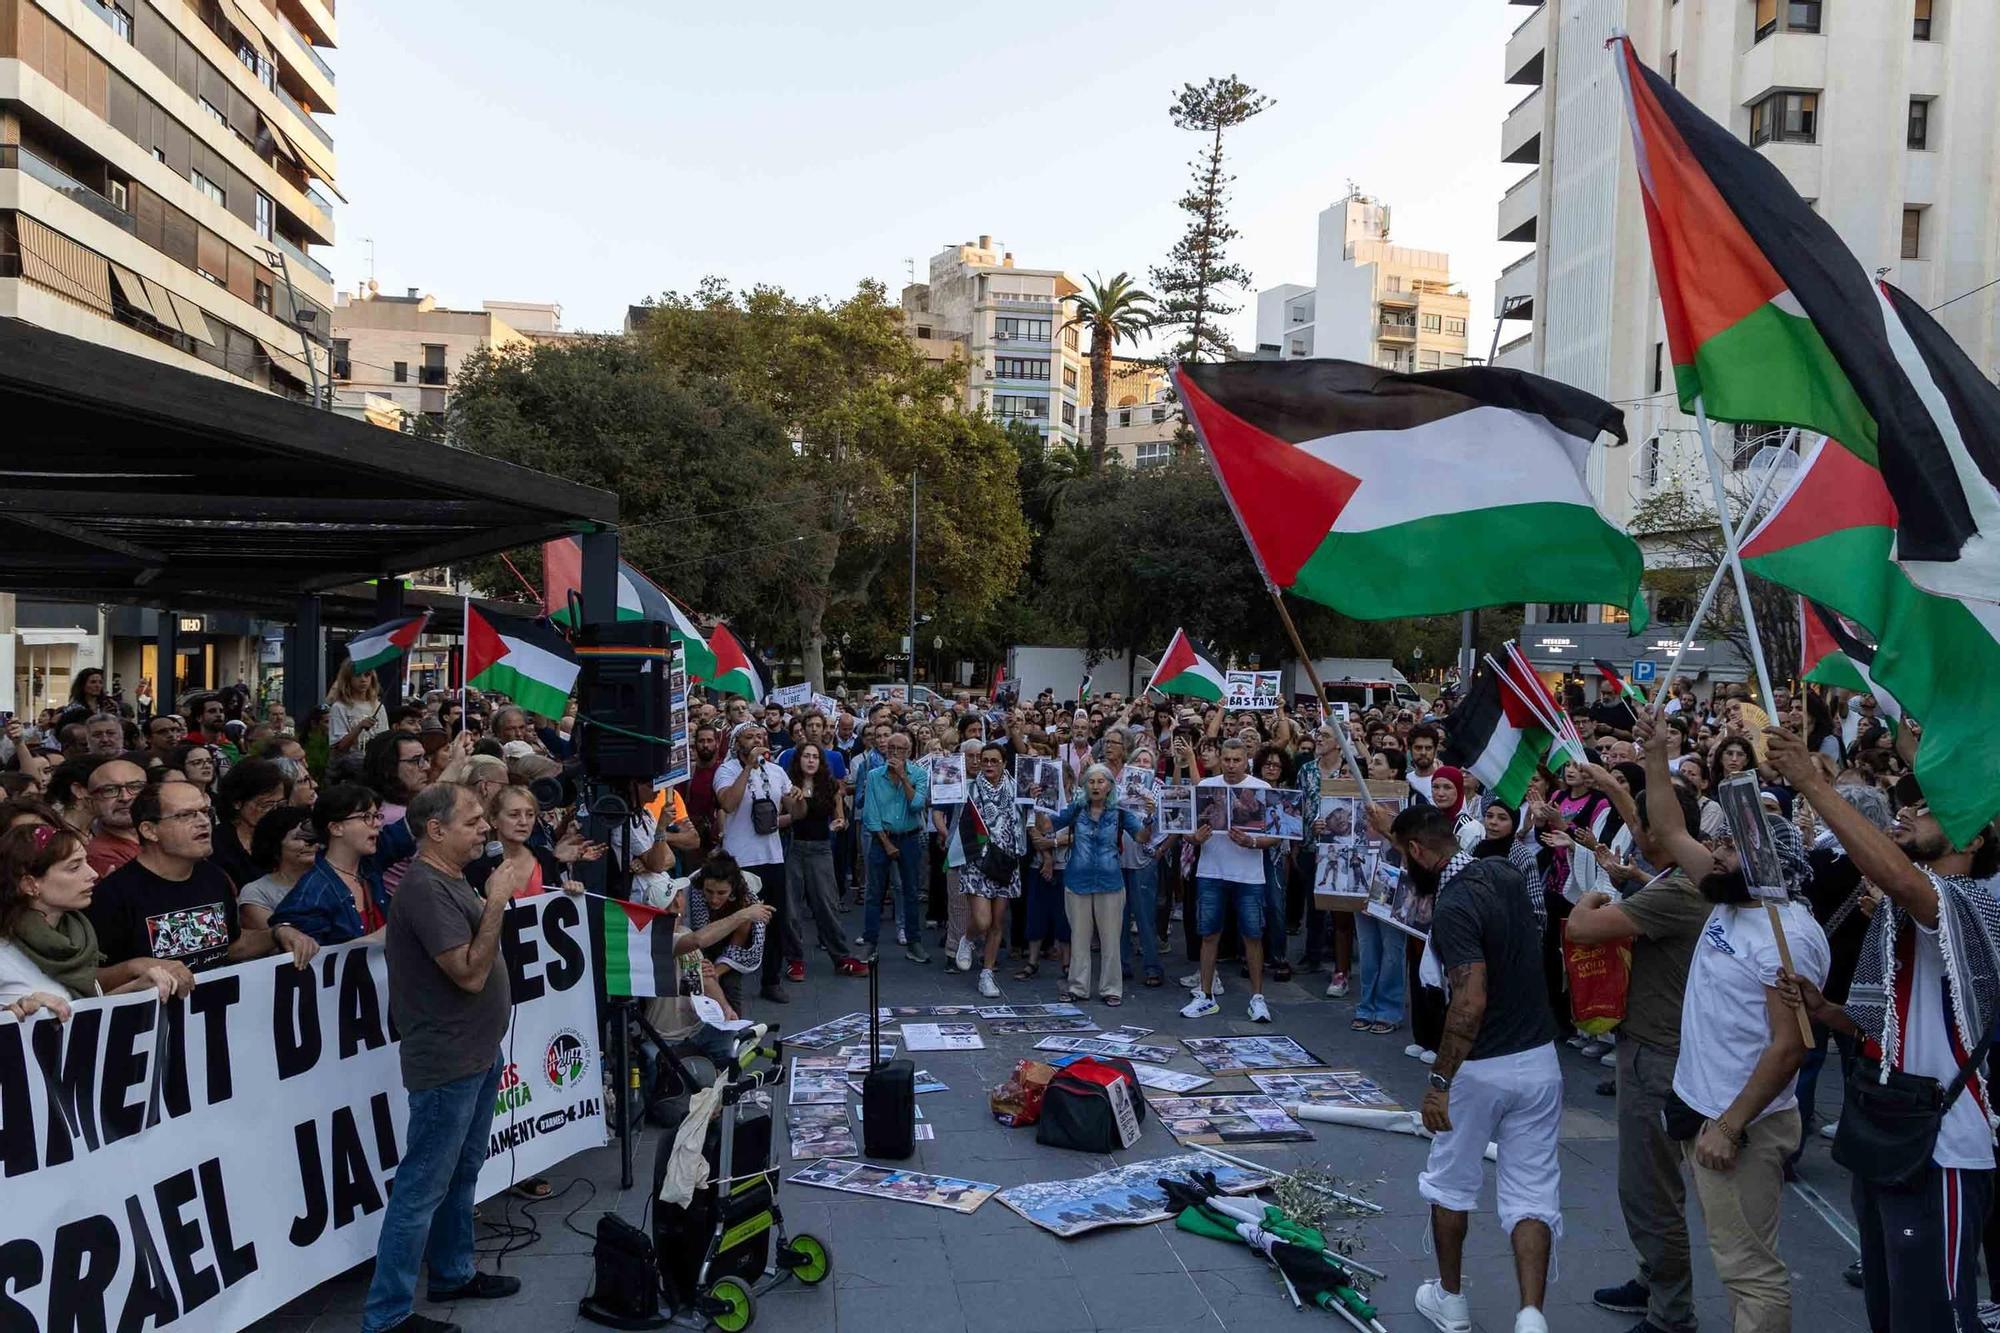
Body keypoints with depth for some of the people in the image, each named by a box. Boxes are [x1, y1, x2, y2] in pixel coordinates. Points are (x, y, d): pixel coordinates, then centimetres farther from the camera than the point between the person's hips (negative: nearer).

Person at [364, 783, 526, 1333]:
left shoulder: (452, 880, 9)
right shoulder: (426, 888, -22)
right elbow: (470, 974, -25)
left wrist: (497, 896, 6)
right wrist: (496, 901, -22)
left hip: (477, 1054, 10)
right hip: (446, 1063, -10)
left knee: (461, 1175, 21)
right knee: (422, 1189, -1)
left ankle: (453, 1274, 36)